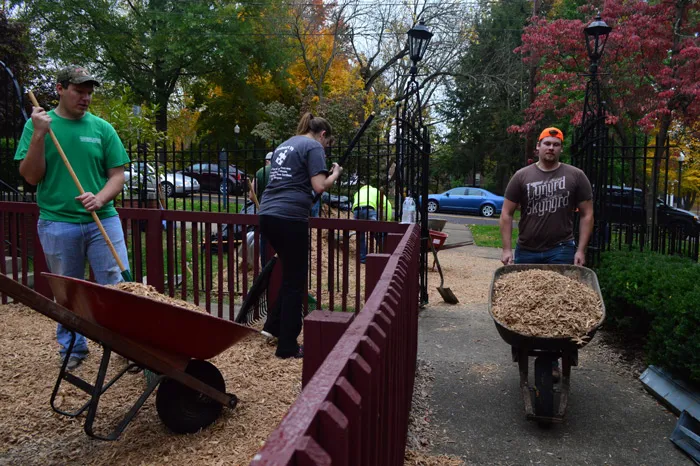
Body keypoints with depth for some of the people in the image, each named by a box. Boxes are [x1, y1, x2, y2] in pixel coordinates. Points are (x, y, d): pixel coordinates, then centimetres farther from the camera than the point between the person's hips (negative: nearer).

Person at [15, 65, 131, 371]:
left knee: (118, 286, -1)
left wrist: (100, 199, -17)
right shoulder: (38, 124, 3)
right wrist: (38, 135, -14)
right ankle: (73, 349, 28)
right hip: (58, 224, 0)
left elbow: (117, 176, 2)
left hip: (103, 220, 0)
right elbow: (31, 177, -3)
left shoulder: (102, 128, 3)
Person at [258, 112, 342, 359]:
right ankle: (287, 346, 7)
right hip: (290, 217, -8)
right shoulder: (313, 146, -2)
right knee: (295, 282, 1)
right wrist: (335, 173, 7)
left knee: (290, 274, 22)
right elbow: (319, 186, -12)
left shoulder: (284, 145, 23)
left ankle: (273, 326, 25)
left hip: (267, 214, 9)